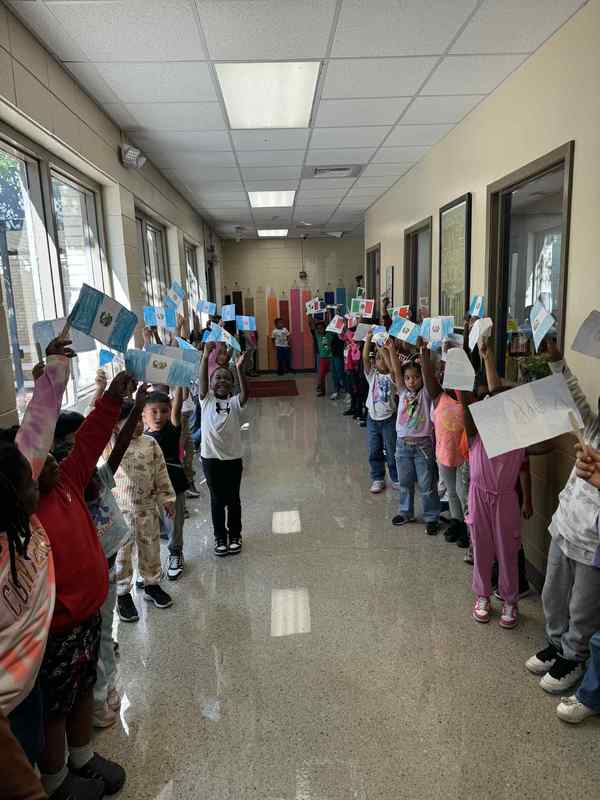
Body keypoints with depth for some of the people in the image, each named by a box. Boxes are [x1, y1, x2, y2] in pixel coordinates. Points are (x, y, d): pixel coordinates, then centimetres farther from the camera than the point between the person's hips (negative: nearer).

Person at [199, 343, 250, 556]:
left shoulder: (235, 402, -4)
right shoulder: (206, 400, -3)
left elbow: (245, 392, -24)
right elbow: (202, 381, -18)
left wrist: (240, 369, -39)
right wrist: (205, 356, -32)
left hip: (233, 458, 0)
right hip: (210, 458, 0)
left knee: (233, 499, 13)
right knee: (217, 500, 12)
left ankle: (235, 535, 31)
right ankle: (220, 537, 27)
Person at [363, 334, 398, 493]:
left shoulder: (392, 376, -5)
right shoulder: (372, 374, 1)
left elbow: (394, 369, -29)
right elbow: (365, 358, -12)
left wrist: (389, 351, -33)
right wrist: (368, 339, -23)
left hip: (389, 419, -3)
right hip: (373, 418, 3)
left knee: (392, 452, 7)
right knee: (374, 452, 11)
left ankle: (396, 478, 23)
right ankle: (377, 479, 24)